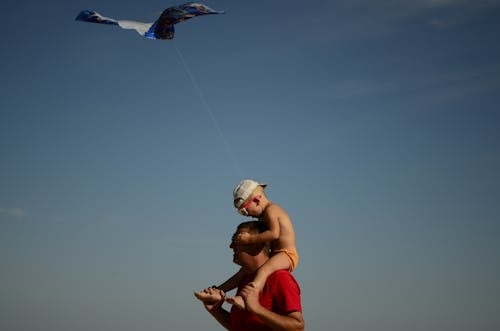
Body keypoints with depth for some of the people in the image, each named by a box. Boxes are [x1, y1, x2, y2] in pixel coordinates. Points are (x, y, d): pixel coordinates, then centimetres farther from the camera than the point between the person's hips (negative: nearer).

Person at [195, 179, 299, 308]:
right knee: (245, 271, 16)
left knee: (264, 269, -38)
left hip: (287, 254, -11)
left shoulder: (270, 210, -12)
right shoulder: (270, 212, 20)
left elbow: (274, 233, -27)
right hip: (276, 255, 11)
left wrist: (250, 239, -25)